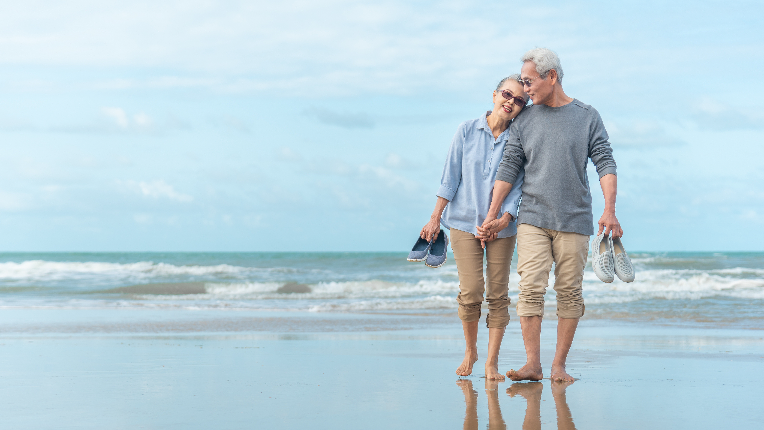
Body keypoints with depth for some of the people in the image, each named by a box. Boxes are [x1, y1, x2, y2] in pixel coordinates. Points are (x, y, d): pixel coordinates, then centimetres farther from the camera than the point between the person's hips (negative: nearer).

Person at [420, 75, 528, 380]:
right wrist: (435, 218, 1)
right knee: (470, 292, -8)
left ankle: (492, 363, 6)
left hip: (501, 227, 1)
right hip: (465, 222, -1)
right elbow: (451, 177, 3)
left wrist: (503, 220, -15)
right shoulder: (468, 131, 0)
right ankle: (470, 350, 16)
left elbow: (518, 186, -1)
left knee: (497, 294, 0)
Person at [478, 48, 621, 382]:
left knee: (569, 292, 0)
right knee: (530, 289, -9)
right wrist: (492, 214, 7)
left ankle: (559, 365, 5)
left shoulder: (587, 117, 5)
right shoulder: (524, 120, 9)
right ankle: (532, 364, -7)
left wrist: (609, 211, -12)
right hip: (532, 219, 1)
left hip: (574, 220, -1)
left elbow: (605, 164, 0)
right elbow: (509, 169, 10)